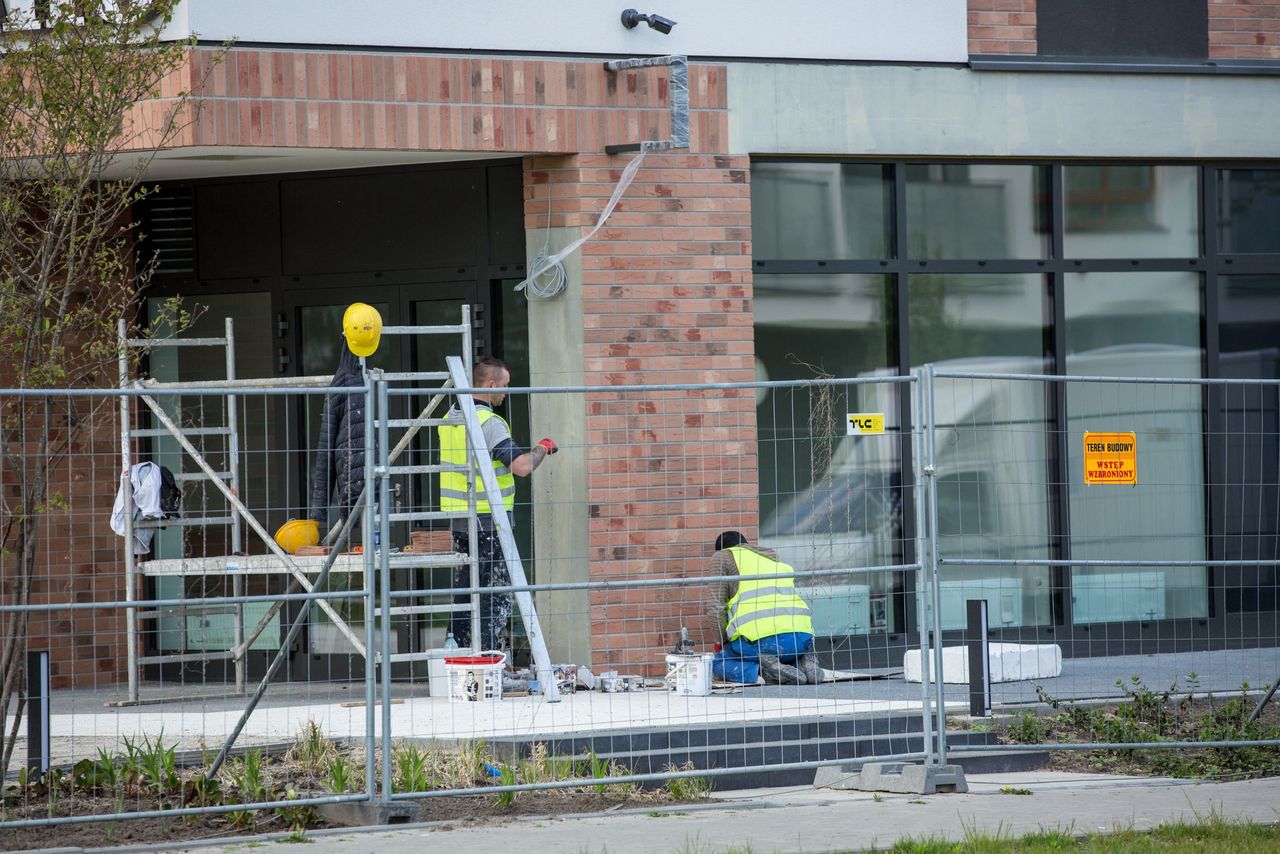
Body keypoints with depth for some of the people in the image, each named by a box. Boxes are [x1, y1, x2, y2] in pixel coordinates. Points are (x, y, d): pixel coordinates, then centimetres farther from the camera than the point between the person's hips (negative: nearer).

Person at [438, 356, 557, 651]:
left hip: (458, 520, 8)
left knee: (464, 590, 15)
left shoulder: (449, 420, 10)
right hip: (489, 520, -8)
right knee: (497, 595, -3)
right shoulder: (489, 422, -16)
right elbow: (522, 466, -23)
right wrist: (542, 448, -4)